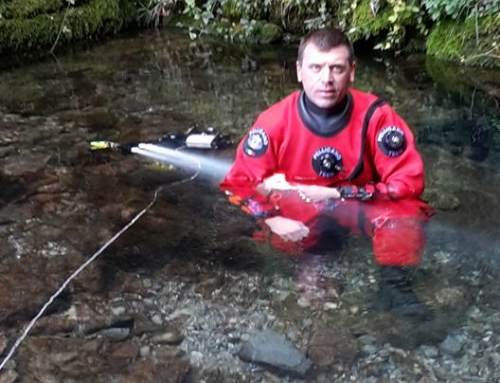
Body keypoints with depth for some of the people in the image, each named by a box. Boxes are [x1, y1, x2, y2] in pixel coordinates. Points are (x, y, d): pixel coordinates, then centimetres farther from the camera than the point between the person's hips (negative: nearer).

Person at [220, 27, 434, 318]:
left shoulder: (375, 115, -20)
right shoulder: (275, 121, -18)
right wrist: (273, 220, -29)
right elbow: (240, 181, -11)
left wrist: (336, 194, -24)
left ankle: (396, 285, -17)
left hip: (356, 203, -1)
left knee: (403, 211, -29)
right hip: (298, 209, 2)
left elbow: (408, 181, -19)